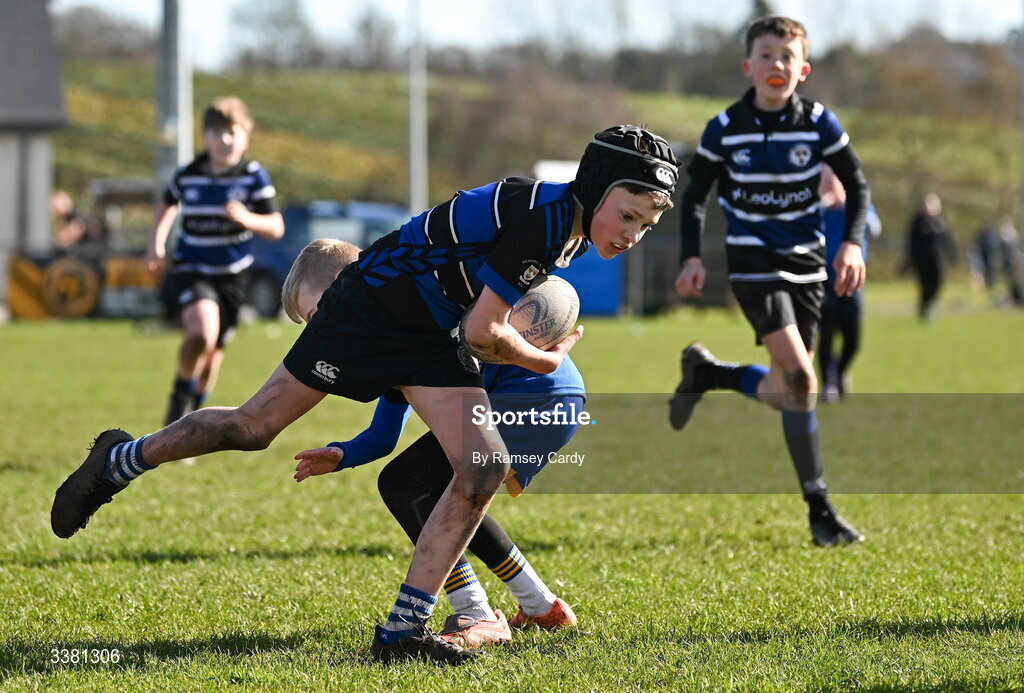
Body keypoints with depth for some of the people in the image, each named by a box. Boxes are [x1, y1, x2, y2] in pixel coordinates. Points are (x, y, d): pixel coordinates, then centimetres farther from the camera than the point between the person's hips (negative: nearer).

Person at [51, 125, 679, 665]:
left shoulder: (573, 229, -1)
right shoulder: (541, 216, -29)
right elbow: (483, 334, -23)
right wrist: (546, 361, -8)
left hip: (428, 341, 8)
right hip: (368, 312, -8)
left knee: (485, 467, -9)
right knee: (253, 427, 3)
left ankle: (404, 631, -5)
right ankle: (119, 461, 29)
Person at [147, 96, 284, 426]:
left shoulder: (253, 177, -9)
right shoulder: (187, 176, -6)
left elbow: (276, 228, -11)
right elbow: (167, 204, 17)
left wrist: (246, 219, -30)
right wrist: (156, 245, 8)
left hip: (231, 275, 1)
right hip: (191, 271, -1)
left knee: (212, 356, 9)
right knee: (202, 330, -30)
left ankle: (193, 412, 35)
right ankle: (180, 394, -5)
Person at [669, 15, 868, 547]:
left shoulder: (819, 125, -4)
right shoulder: (725, 129, -6)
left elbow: (857, 185, 7)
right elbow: (694, 195, 5)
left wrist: (852, 243, -8)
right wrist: (692, 257, -7)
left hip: (805, 264, 4)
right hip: (753, 263, -4)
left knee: (784, 391, 6)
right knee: (798, 378, -21)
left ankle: (705, 373, 34)